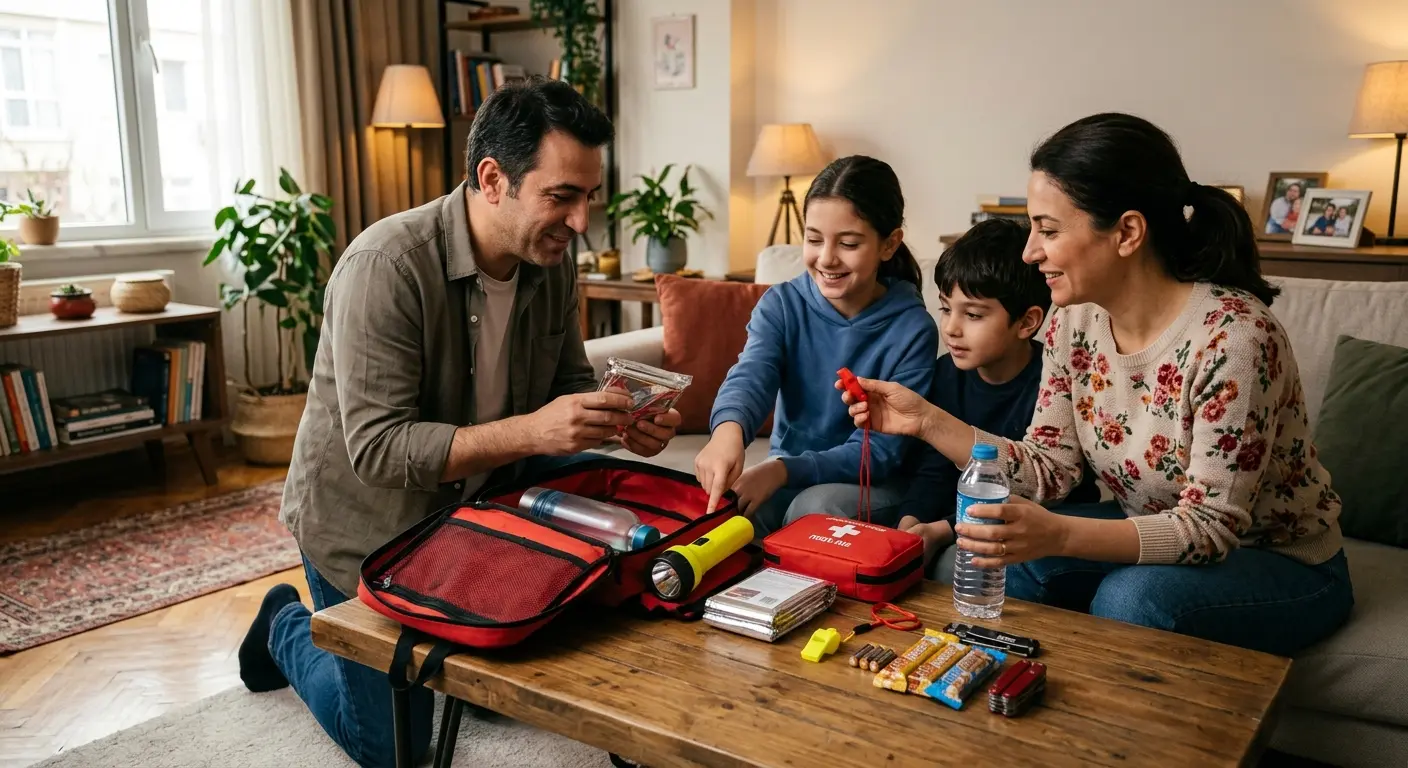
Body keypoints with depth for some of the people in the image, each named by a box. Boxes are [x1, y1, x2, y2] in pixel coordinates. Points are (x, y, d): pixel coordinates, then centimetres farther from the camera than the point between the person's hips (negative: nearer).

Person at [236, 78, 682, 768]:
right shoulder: (386, 265, -31)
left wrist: (619, 421, -21)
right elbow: (378, 451, -33)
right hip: (366, 523, -6)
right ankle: (287, 629, 31)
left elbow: (569, 384, 2)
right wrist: (531, 432, -43)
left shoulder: (551, 263, -11)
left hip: (475, 506, 6)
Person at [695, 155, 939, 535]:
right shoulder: (781, 304, -6)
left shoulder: (913, 330, -14)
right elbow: (751, 376, -25)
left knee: (814, 507, -33)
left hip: (872, 486, -2)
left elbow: (881, 450, -17)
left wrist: (783, 469, -32)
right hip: (784, 476, 2)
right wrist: (728, 427, -50)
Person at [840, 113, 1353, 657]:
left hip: (1282, 565, -5)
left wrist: (1058, 535, -43)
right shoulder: (1075, 321, -8)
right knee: (997, 557, -15)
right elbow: (1050, 469, -6)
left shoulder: (1232, 336, -28)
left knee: (1129, 598, -32)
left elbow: (1211, 525, -28)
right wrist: (926, 420, -17)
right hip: (1156, 538, 6)